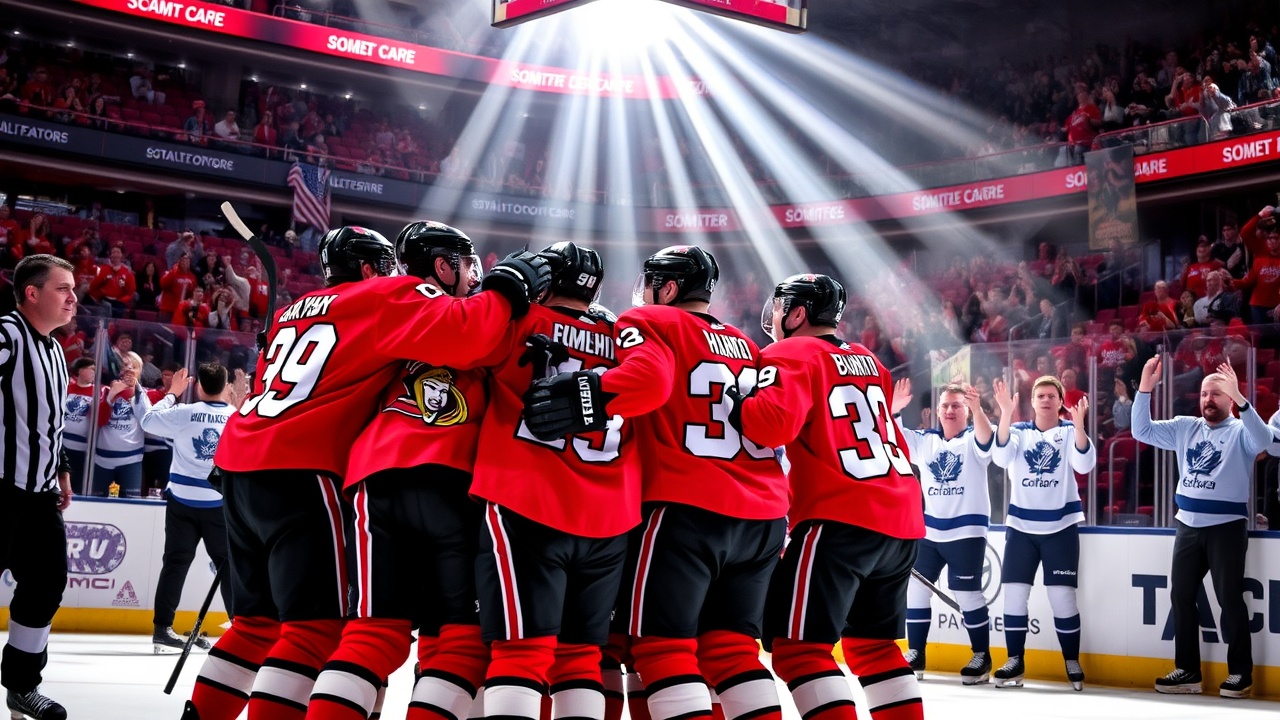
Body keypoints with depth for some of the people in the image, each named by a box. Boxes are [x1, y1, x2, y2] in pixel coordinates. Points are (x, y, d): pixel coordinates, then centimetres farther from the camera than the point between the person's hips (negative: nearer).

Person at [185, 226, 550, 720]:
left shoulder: (299, 311, 24)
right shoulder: (384, 297, -1)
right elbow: (456, 333, -16)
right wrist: (507, 289, -4)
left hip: (241, 462, 9)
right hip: (299, 473, -9)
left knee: (260, 620, 17)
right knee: (320, 626, -9)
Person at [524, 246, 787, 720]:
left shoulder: (650, 323, 1)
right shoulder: (746, 346, 22)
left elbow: (647, 377, -21)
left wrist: (592, 397, -34)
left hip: (687, 510, -7)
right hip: (762, 518, 7)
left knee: (662, 644, -3)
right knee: (731, 645, 13)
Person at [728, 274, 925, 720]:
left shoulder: (792, 354, -3)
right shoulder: (867, 361, 21)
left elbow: (774, 421, -20)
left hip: (842, 519, -8)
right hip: (902, 518, 8)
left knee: (796, 643, -8)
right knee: (872, 643, 18)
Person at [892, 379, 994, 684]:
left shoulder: (973, 440, -4)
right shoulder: (924, 441, 8)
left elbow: (986, 438, -28)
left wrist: (977, 409, -47)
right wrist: (892, 409, -18)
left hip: (967, 531, -5)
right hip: (930, 531, 5)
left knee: (968, 594, -4)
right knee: (915, 588, 5)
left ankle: (982, 657, 9)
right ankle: (916, 655, 15)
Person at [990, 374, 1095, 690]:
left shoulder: (1070, 432, 0)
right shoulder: (1018, 431, 3)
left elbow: (1085, 464, -18)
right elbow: (1002, 458, -16)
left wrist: (1078, 424, -33)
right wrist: (1006, 413, -28)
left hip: (1061, 527, -2)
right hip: (1021, 526, 2)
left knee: (1062, 595, -3)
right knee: (1014, 592, 0)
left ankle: (1072, 662, 11)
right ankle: (1015, 662, 11)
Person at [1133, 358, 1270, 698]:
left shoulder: (1239, 431, -4)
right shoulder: (1184, 427, 10)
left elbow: (1263, 439, -26)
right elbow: (1142, 431, 6)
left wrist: (1238, 396, -37)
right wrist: (1145, 388, -7)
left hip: (1227, 526, -5)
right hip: (1188, 525, 5)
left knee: (1229, 598, -4)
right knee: (1181, 595, 7)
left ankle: (1240, 673, 5)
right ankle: (1188, 671, 15)